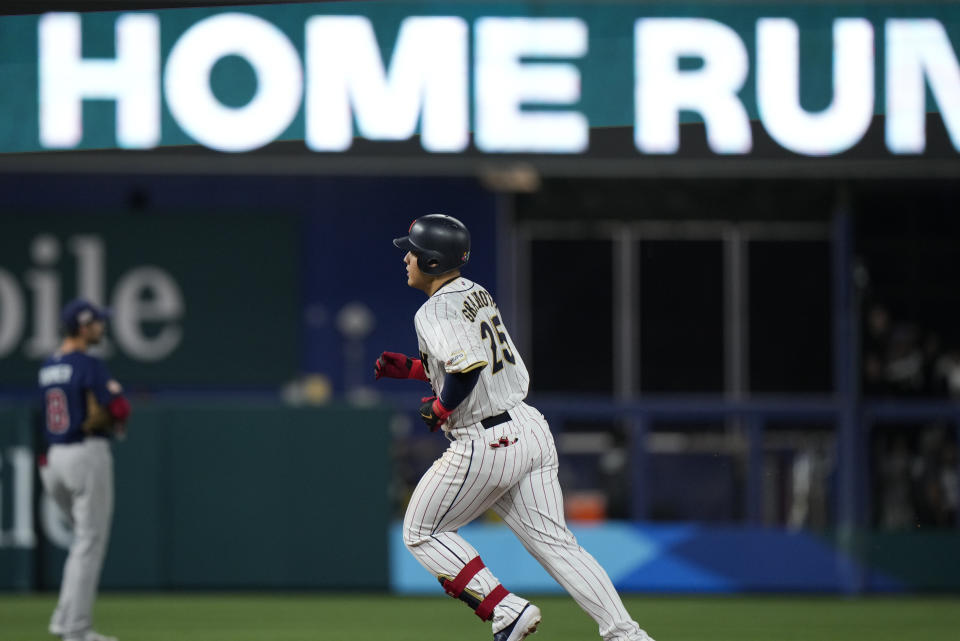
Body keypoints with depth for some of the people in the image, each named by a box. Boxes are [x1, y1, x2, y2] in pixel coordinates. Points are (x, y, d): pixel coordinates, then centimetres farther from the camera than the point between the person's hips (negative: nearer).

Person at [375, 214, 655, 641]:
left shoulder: (435, 311, -13)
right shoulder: (477, 294, 16)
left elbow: (469, 366, -29)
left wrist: (440, 409, -12)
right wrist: (410, 368, 24)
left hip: (485, 445, -9)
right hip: (530, 427, 9)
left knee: (421, 532, 9)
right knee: (553, 542, 6)